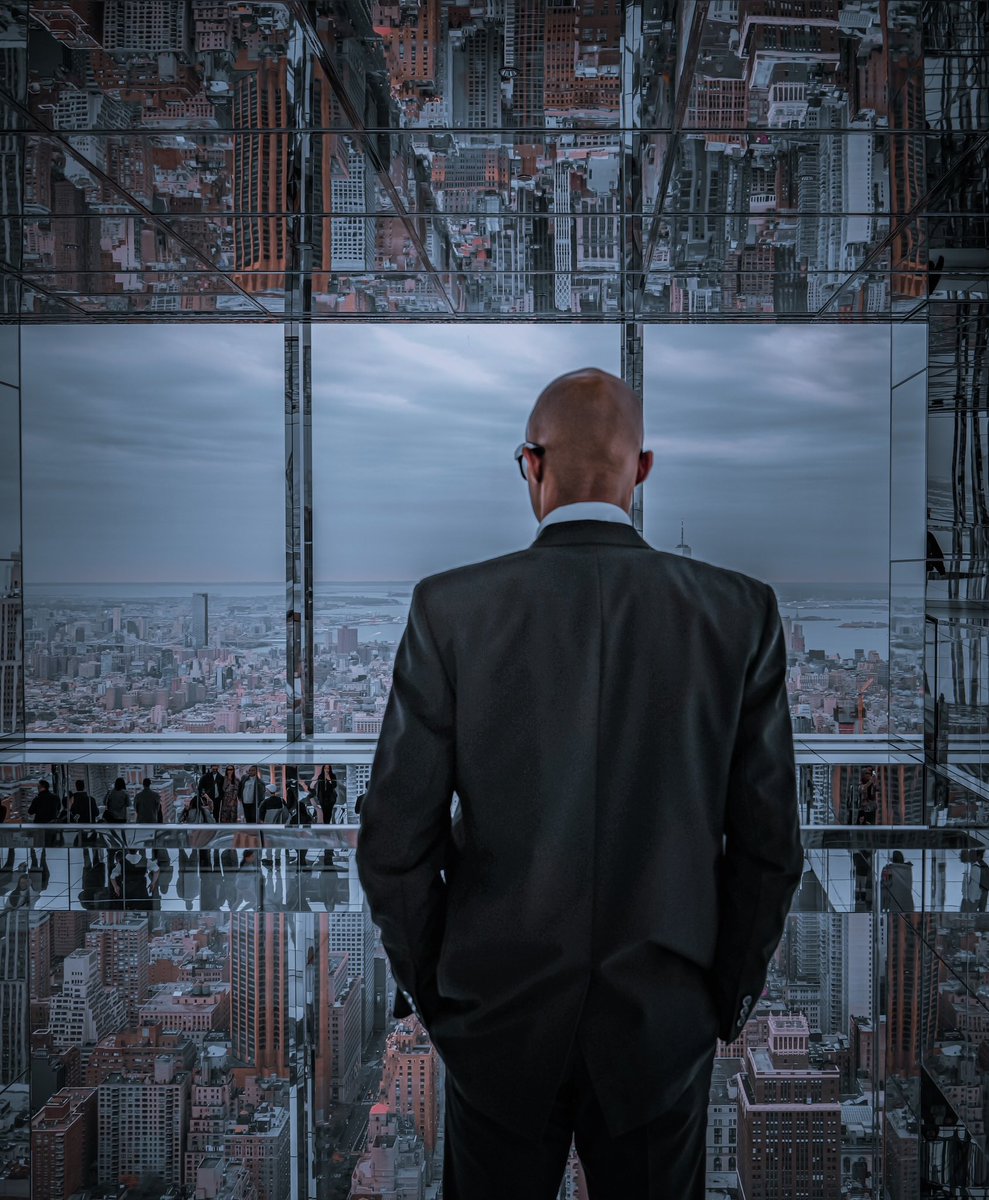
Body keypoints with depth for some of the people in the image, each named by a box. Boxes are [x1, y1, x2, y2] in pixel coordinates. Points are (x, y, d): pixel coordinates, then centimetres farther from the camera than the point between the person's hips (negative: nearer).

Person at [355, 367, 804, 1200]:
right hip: (665, 1028, 1)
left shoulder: (451, 608, -13)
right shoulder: (740, 612, -10)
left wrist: (424, 985, 6)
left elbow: (396, 841, -11)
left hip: (498, 1017, 0)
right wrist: (730, 995, 9)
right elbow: (770, 843, -5)